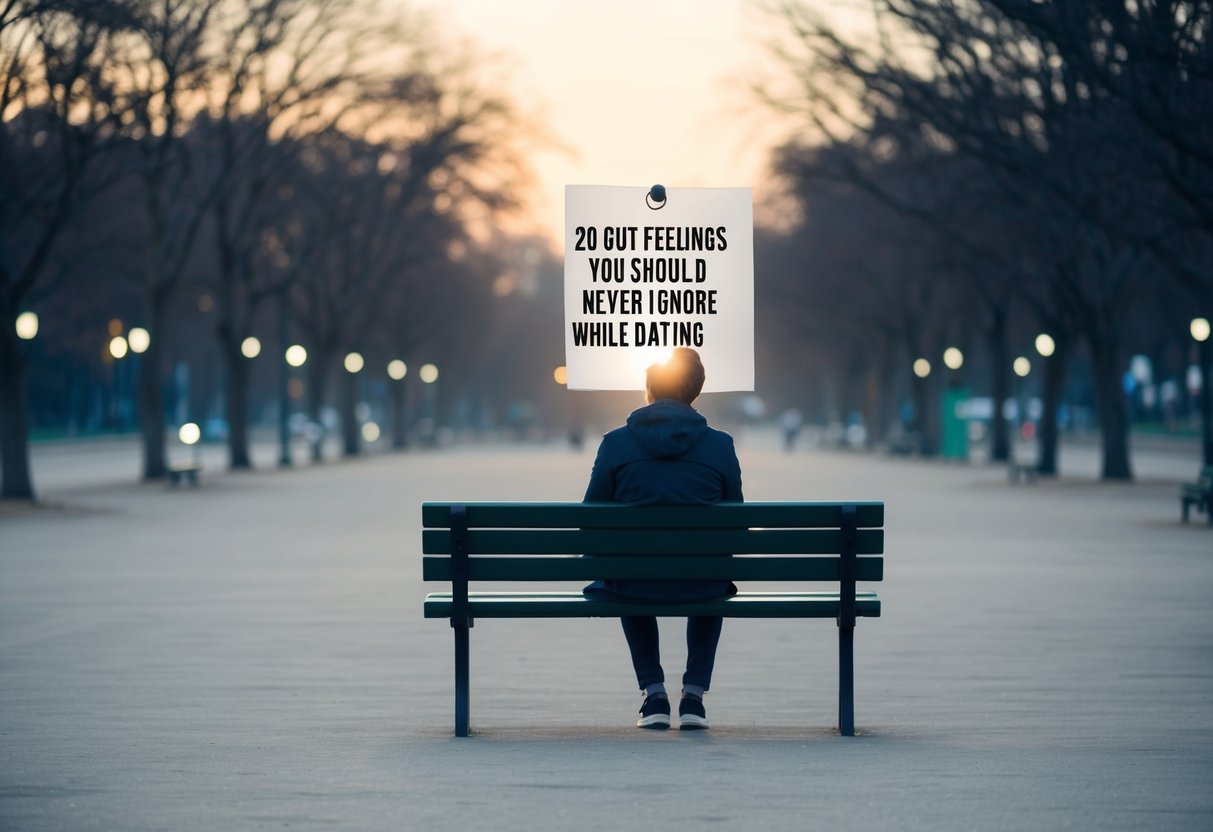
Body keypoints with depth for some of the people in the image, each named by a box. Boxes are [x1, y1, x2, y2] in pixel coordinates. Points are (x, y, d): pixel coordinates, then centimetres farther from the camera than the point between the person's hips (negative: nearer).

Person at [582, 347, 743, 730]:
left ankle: (654, 695, 27)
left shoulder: (616, 443, -5)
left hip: (636, 584, 0)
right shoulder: (720, 445, -3)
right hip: (702, 587, 0)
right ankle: (694, 696, 24)